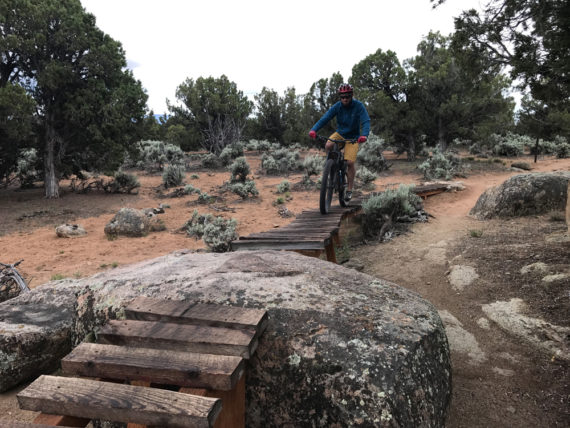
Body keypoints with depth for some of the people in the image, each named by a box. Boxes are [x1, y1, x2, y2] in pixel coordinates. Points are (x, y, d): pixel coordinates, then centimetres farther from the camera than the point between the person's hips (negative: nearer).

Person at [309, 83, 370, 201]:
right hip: (340, 133, 3)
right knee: (328, 146, -28)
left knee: (350, 162, -15)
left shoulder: (358, 106, -17)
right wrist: (314, 130, -38)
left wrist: (364, 135, -47)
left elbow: (366, 121, -26)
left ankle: (349, 190, 2)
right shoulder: (337, 106, -11)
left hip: (353, 137, -2)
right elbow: (325, 118, -21)